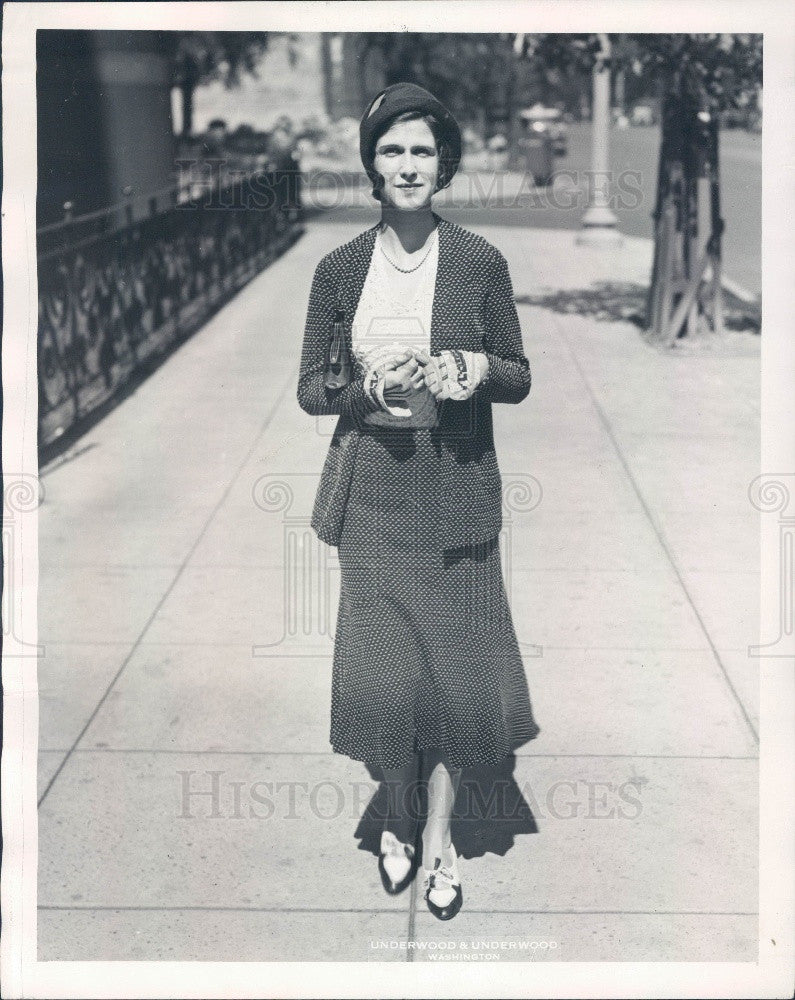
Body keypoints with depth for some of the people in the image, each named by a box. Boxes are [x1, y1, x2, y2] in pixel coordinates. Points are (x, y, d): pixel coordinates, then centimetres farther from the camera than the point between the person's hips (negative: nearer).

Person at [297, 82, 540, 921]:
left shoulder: (479, 262, -1)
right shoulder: (339, 269, 1)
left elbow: (520, 378, 6)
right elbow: (310, 388, 4)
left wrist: (481, 369, -16)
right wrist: (372, 387, -15)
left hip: (455, 490, 0)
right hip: (373, 490, 1)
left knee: (453, 661, 3)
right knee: (382, 666, 4)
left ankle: (438, 838, 20)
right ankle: (398, 824, 26)